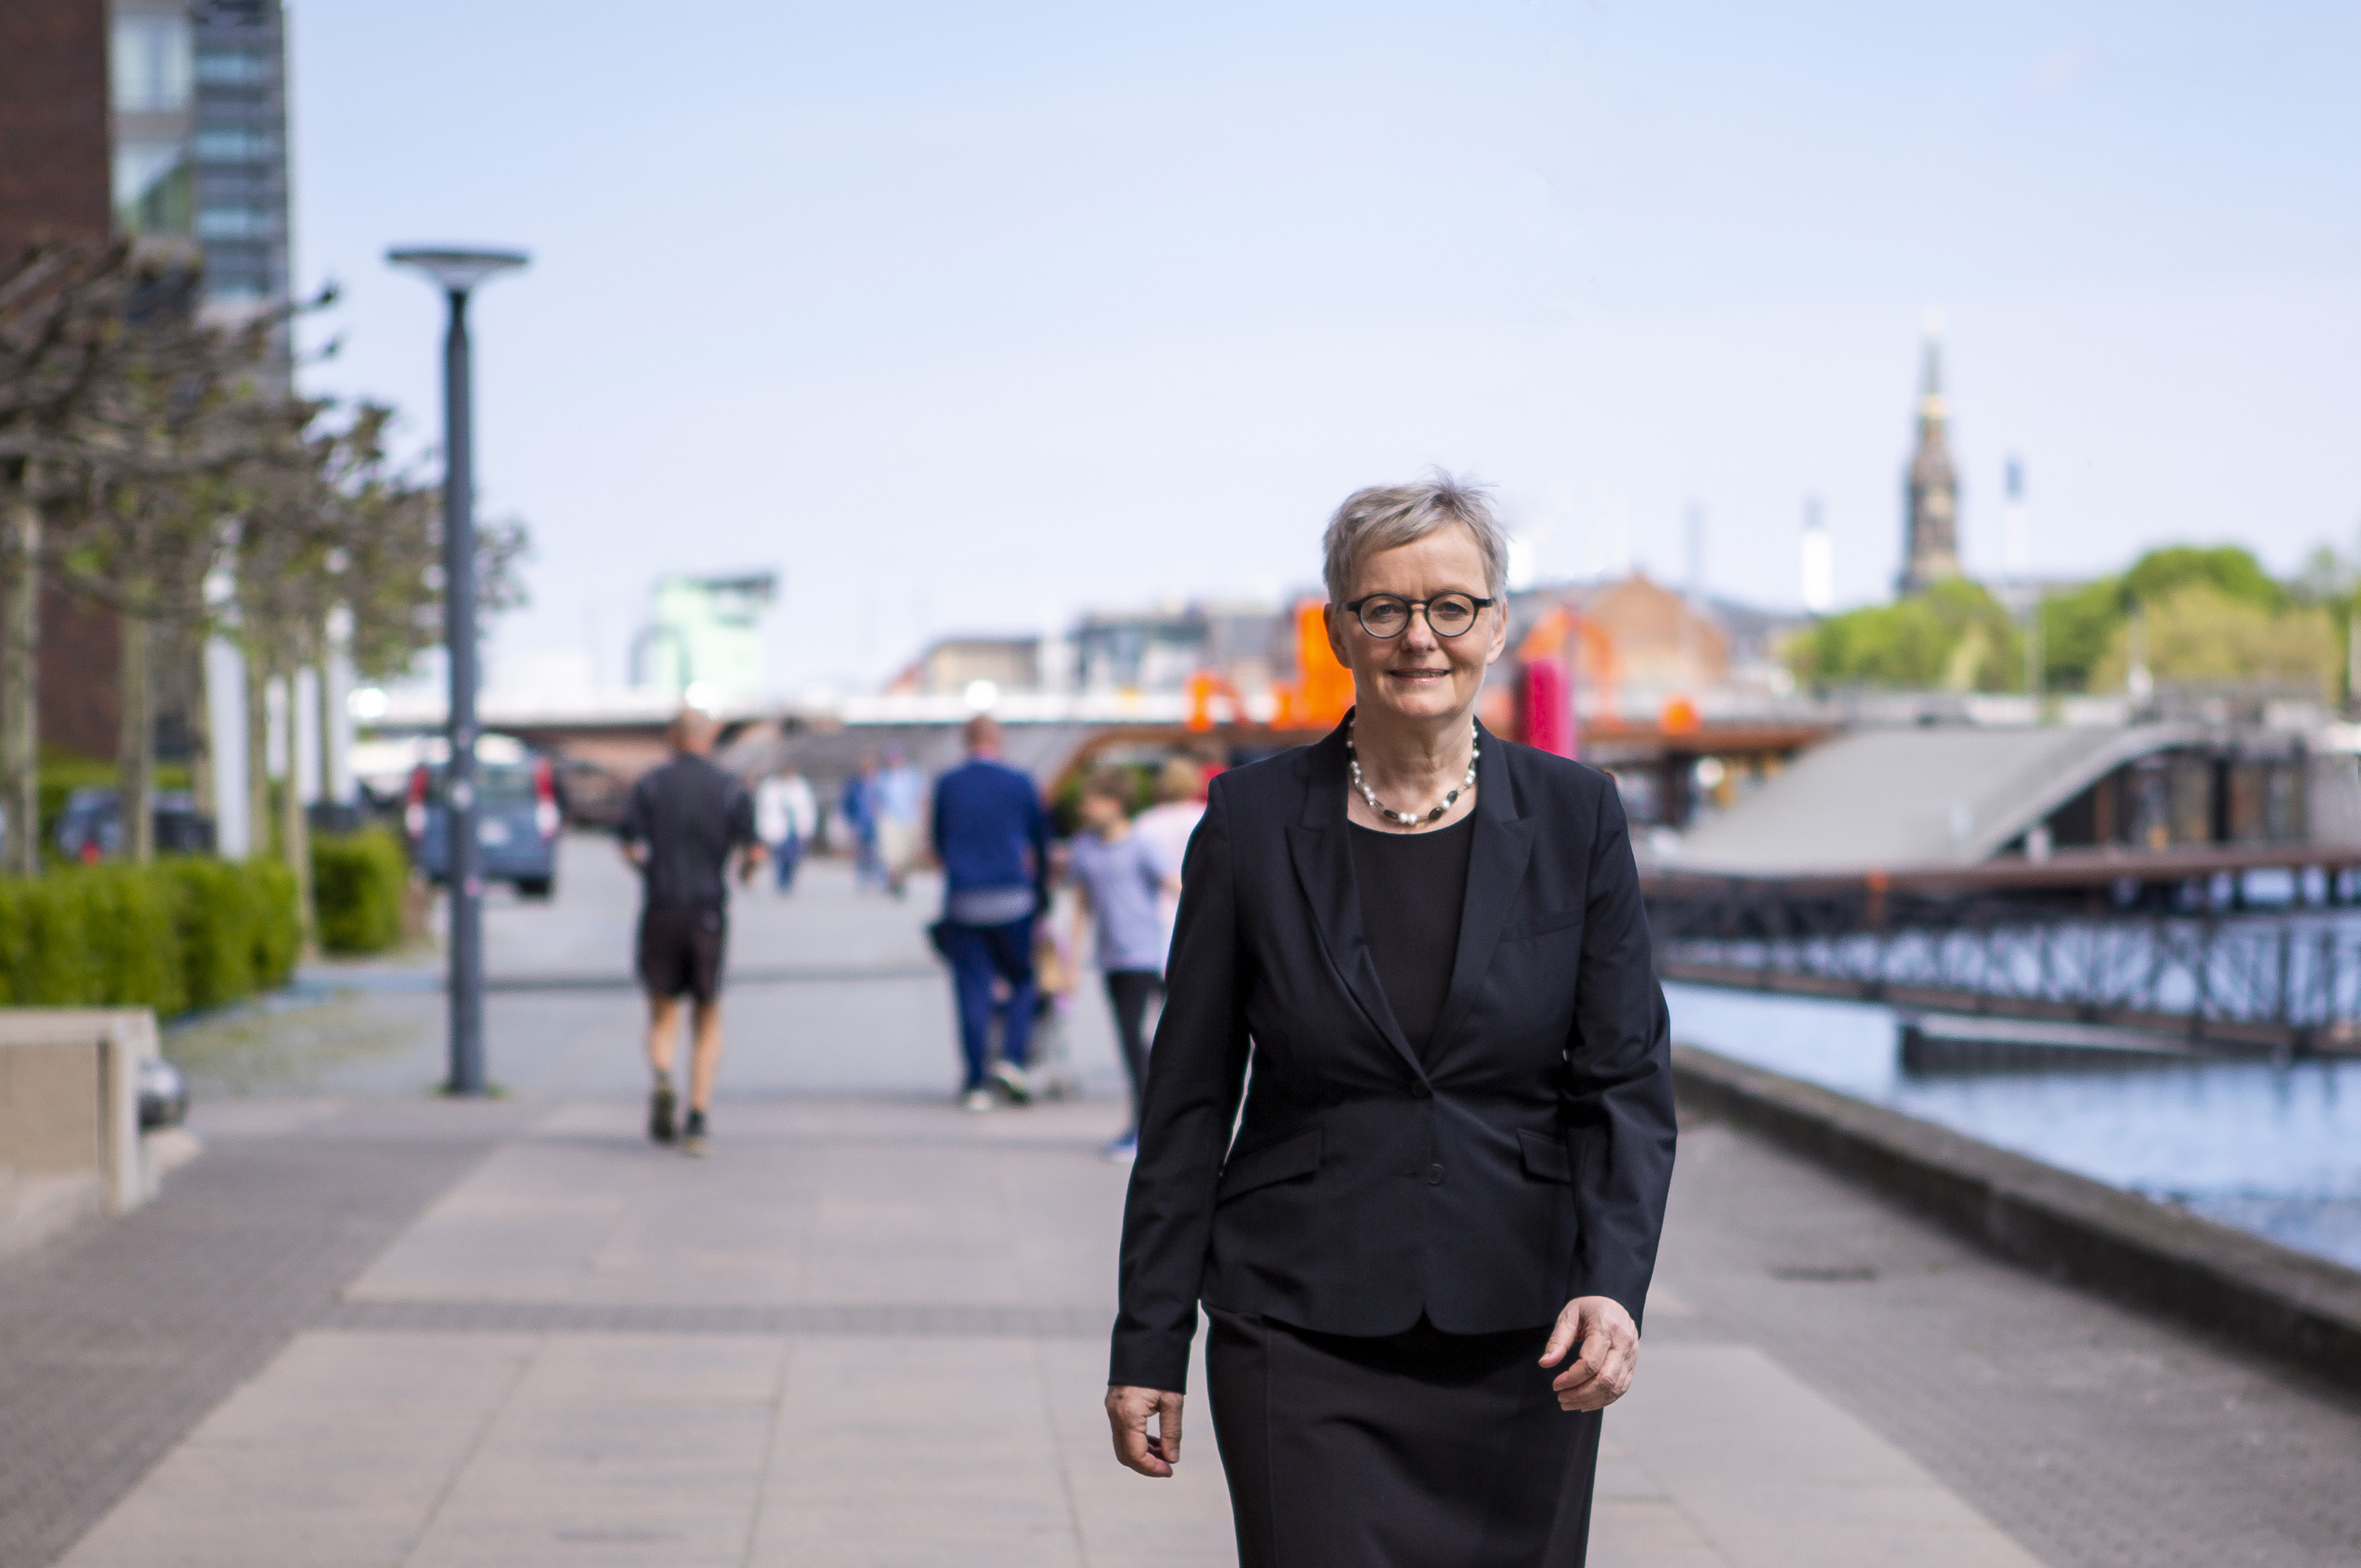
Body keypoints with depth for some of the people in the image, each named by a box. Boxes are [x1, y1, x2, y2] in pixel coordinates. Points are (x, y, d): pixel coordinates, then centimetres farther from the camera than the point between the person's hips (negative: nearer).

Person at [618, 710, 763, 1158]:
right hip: (710, 911, 0)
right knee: (708, 1020, 10)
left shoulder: (650, 786, 1)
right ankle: (697, 1119, -1)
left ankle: (662, 1079, -20)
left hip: (661, 908, 0)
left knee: (663, 1011, 11)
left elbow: (630, 848, -6)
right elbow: (754, 852, -6)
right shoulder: (733, 791, 1)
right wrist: (746, 869, 18)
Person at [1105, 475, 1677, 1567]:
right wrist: (1148, 1345, 1)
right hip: (1303, 1342, -1)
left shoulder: (1573, 817, 2)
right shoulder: (1253, 820, -1)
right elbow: (1189, 1100, 3)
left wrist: (1613, 1285, -17)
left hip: (1519, 1344, 2)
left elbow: (1627, 1081, -1)